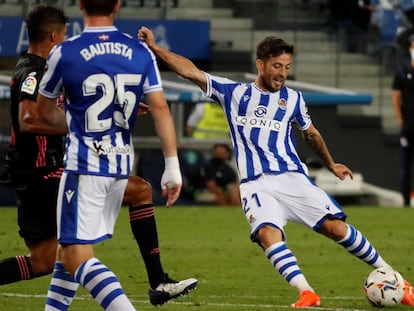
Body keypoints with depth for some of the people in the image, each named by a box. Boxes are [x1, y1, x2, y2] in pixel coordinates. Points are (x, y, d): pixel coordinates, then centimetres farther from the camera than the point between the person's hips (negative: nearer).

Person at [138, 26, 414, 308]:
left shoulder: (293, 99, 11)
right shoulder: (234, 92, 8)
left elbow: (311, 134, 28)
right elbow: (191, 71, 3)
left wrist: (331, 164, 39)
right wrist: (153, 47, -5)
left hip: (293, 178, 1)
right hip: (256, 184, -1)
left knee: (336, 227, -11)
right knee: (267, 234, -28)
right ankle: (306, 294, -34)